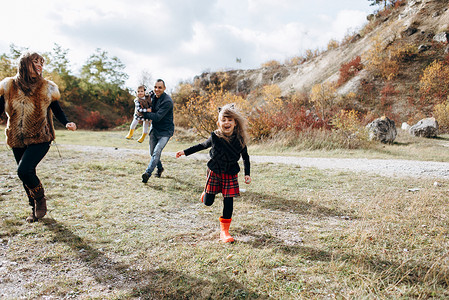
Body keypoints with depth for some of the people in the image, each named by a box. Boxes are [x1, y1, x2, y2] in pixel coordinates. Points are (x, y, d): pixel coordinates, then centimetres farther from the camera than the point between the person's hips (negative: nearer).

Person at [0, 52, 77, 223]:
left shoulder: (47, 88, -4)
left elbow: (57, 111, 3)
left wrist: (67, 124, -15)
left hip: (40, 139, -3)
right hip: (17, 140, 3)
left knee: (24, 170, -21)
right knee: (26, 176, 11)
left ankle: (40, 199, 6)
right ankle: (36, 209, 32)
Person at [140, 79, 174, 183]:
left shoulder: (167, 101, -23)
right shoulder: (153, 97, 2)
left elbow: (157, 117, -27)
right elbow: (151, 110, 18)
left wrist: (143, 112, -19)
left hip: (165, 131, -7)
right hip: (154, 129, 8)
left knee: (157, 152, -20)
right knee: (152, 153, 13)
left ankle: (148, 173, -21)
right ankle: (160, 168, 36)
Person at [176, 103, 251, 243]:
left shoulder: (239, 140, -9)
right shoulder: (214, 137, -11)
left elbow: (245, 157, 5)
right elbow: (202, 146, 7)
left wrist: (247, 174, 0)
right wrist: (185, 152, 10)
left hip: (231, 174, 0)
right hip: (214, 172, 0)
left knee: (228, 202, -2)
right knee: (208, 202, 4)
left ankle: (224, 231, 12)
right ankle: (207, 191, 42)